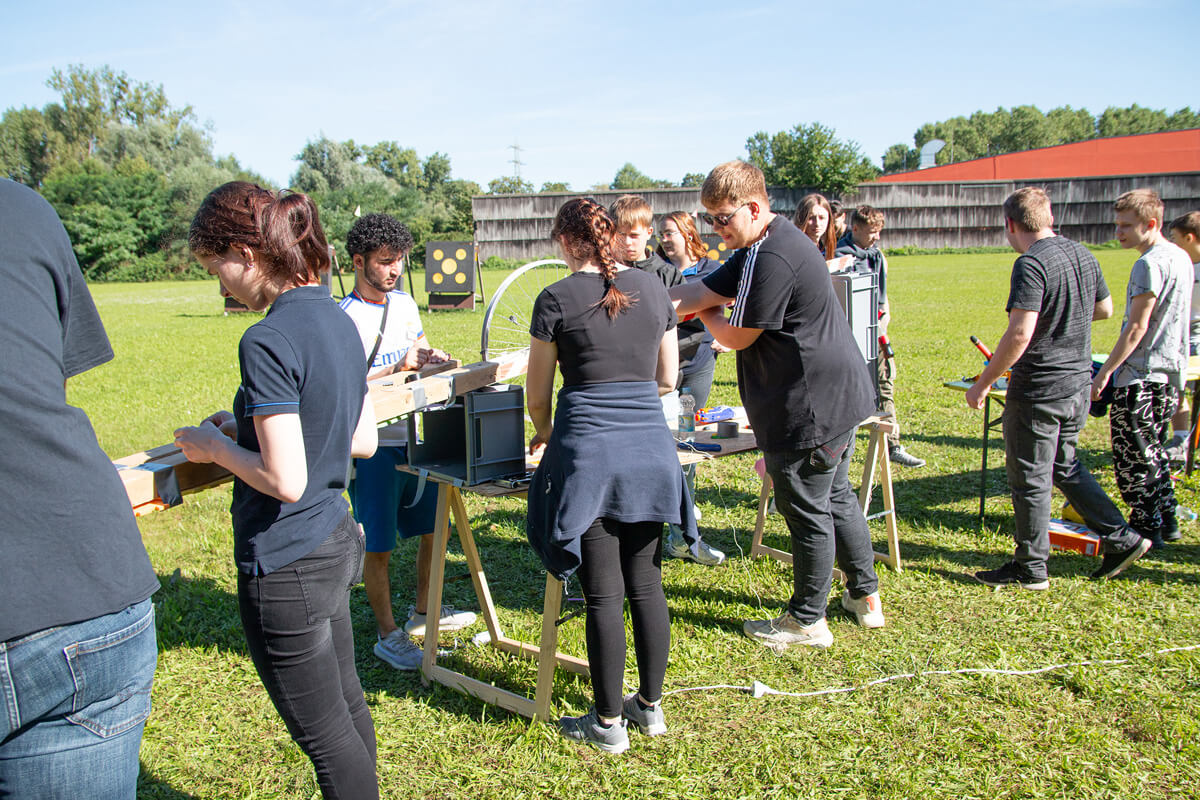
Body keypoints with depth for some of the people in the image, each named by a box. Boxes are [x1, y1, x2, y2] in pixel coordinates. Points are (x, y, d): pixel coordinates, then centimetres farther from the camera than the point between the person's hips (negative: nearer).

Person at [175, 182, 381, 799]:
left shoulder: (268, 341, -22)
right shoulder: (338, 320, 4)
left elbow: (284, 480, -24)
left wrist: (215, 446, -7)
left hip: (287, 563, -9)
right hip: (337, 541, 9)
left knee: (323, 732, 9)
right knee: (345, 704, 24)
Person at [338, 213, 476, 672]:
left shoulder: (405, 303, 8)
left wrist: (429, 356, 1)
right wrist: (398, 368, -24)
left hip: (417, 436, 7)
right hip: (375, 445, -7)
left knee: (433, 527, 17)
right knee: (378, 546, 4)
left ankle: (423, 612, 37)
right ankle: (387, 634, 19)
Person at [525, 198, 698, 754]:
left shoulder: (556, 299, -4)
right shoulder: (653, 289, 8)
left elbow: (537, 396, 4)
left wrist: (544, 435, 23)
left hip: (589, 452, -4)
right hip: (651, 449, 5)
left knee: (603, 594, 4)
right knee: (646, 584, 14)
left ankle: (609, 723, 17)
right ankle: (650, 706, 28)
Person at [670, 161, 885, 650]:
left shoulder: (772, 259, -23)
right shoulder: (759, 249, 11)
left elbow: (736, 337, -16)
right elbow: (701, 293, 10)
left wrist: (707, 314, 5)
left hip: (811, 405, -11)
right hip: (837, 395, 11)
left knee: (807, 511, 3)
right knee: (836, 497, 21)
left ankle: (807, 621, 19)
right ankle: (865, 597, 36)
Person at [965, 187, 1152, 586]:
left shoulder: (1031, 264, -20)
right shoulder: (1083, 255, 6)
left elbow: (1020, 334, -27)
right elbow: (1105, 309, 20)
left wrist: (983, 383, -19)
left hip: (1039, 389, -8)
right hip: (1079, 383, 8)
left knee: (1030, 478, 4)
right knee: (1065, 465, 24)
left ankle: (1030, 568, 16)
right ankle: (1121, 539, 23)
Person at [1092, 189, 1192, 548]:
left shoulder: (1150, 264, -18)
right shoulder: (1180, 257, 12)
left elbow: (1136, 328, -20)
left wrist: (1105, 373, -16)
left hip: (1142, 374, -10)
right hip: (1171, 370, 10)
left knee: (1132, 456, 0)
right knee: (1153, 449, 20)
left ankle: (1146, 528, 6)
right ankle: (1166, 521, 25)